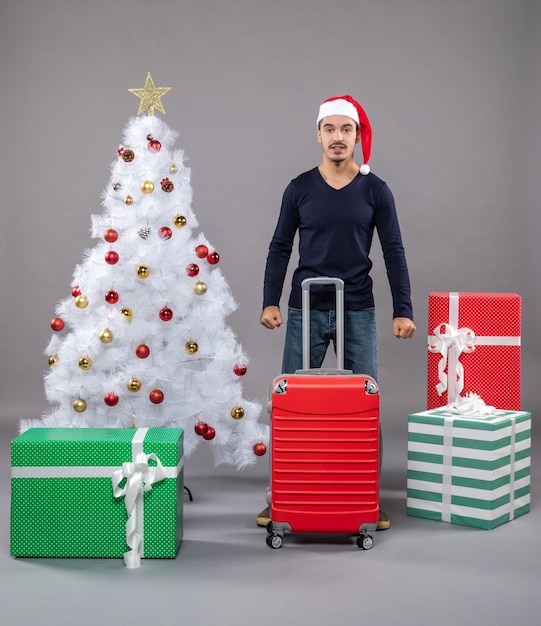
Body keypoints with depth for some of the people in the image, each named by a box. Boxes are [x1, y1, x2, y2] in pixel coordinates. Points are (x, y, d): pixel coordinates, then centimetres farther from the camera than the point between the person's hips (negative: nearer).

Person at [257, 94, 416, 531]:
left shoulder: (375, 191, 2)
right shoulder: (300, 189, 2)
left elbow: (394, 252, 2)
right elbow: (280, 248, 5)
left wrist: (403, 310, -4)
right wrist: (270, 302, -5)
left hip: (358, 311, 0)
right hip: (306, 310, 0)